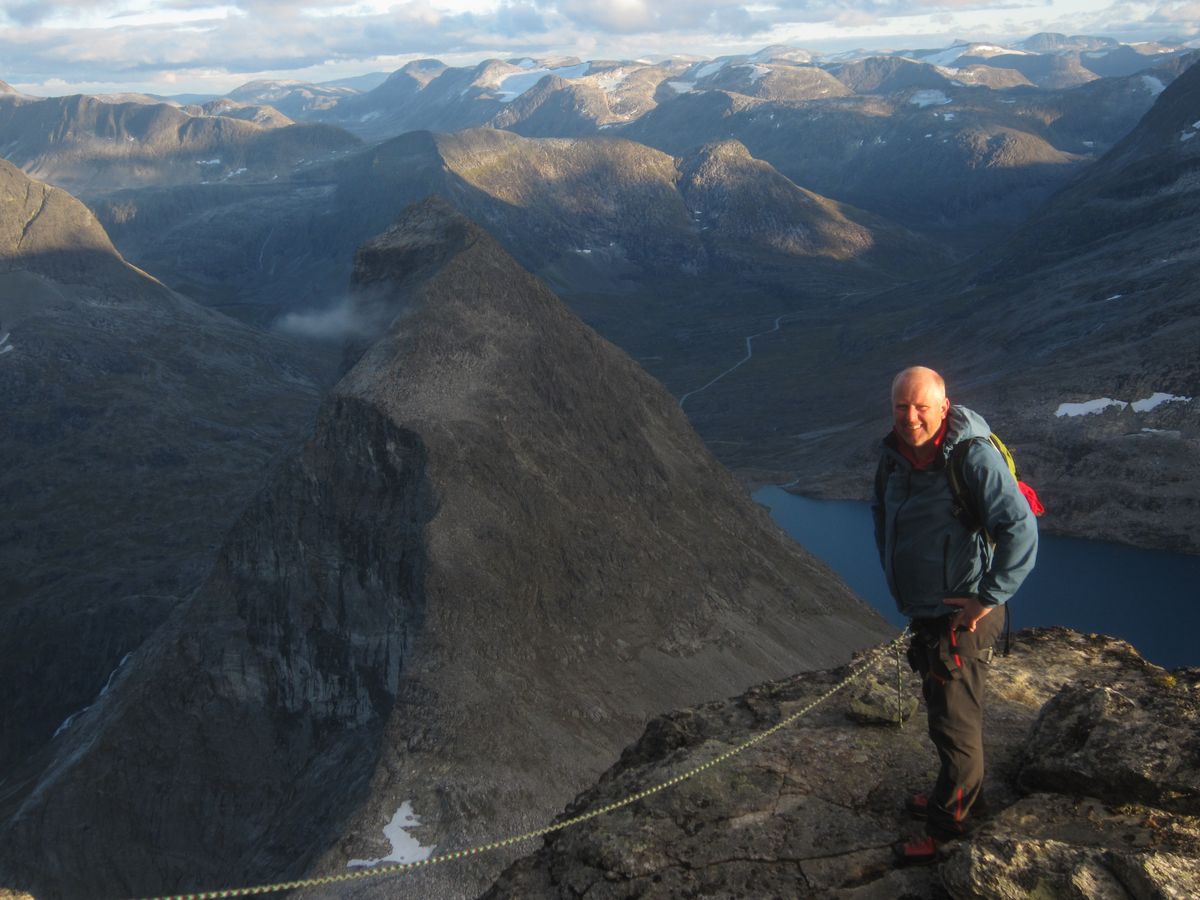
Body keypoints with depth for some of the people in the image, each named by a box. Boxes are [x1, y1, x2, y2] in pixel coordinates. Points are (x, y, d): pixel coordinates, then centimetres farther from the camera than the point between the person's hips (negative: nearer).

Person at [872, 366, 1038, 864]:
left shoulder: (974, 455, -23)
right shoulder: (894, 455, 2)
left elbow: (1021, 531, -27)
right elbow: (881, 512, 22)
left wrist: (988, 598, -23)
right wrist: (892, 573, 19)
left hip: (960, 615, -8)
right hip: (923, 611, 8)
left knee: (954, 722, 1)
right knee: (945, 708, 23)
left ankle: (947, 828, 16)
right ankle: (960, 793, 43)